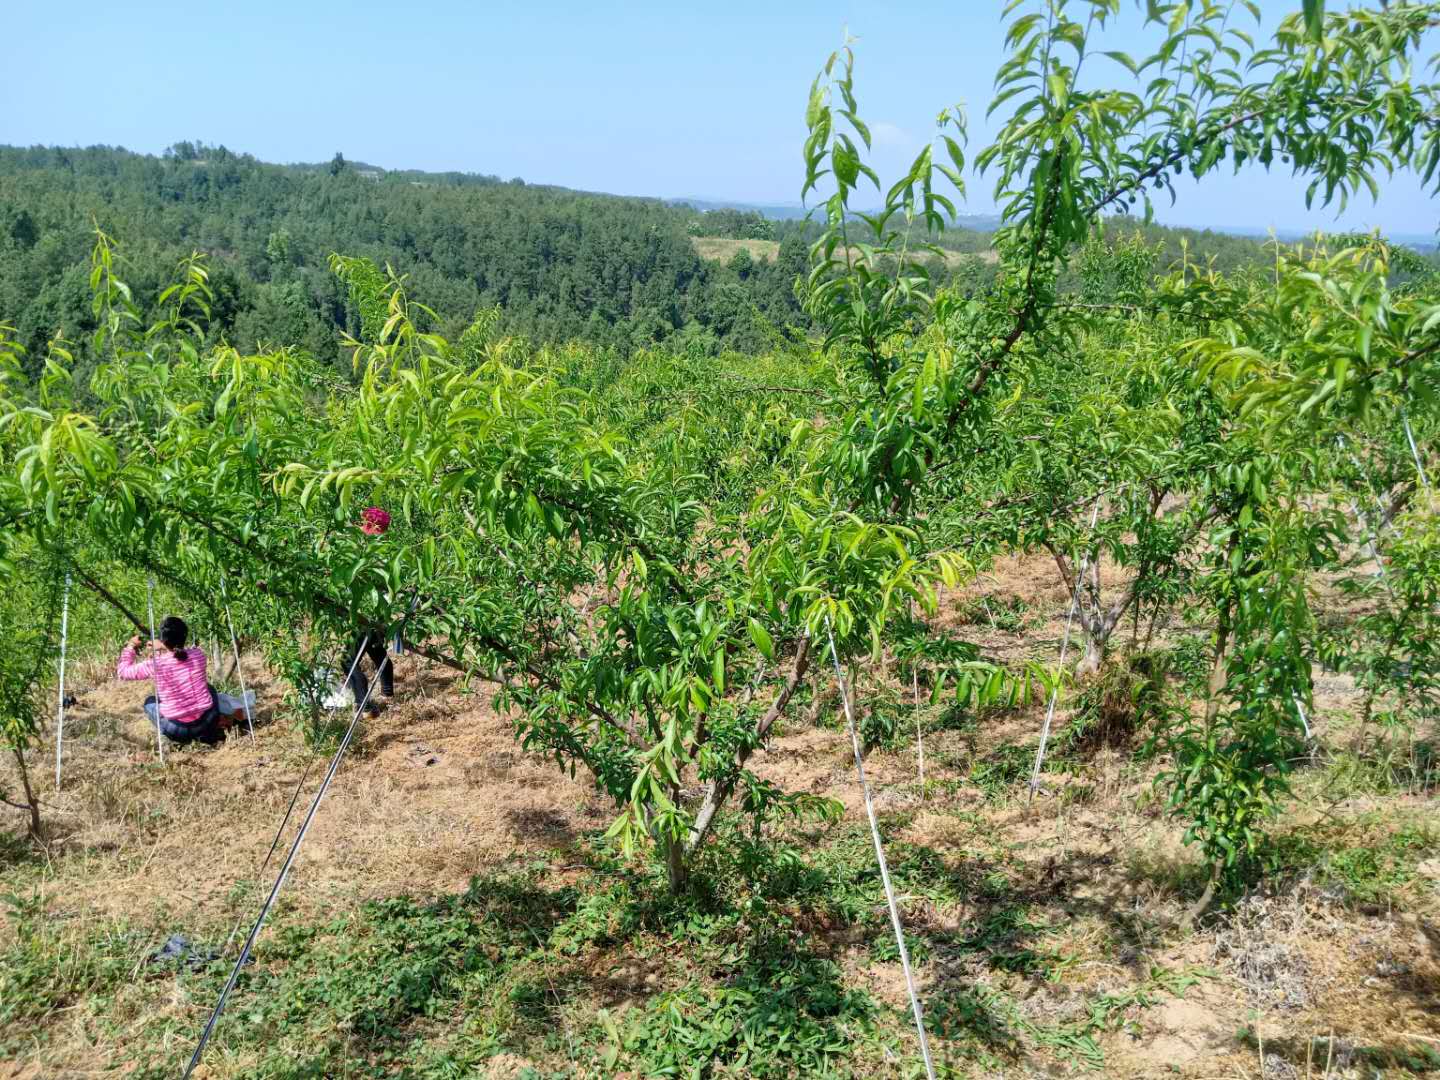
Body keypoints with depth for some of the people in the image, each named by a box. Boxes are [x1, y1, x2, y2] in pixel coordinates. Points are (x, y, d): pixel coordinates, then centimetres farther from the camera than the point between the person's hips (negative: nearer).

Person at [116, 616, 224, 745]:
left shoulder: (154, 665, -12)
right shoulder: (198, 655, -4)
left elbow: (122, 672, 6)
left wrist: (130, 647, 18)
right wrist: (163, 649, 25)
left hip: (176, 728, -2)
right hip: (207, 722, 2)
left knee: (150, 701, 29)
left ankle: (181, 739, 14)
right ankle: (208, 734, 22)